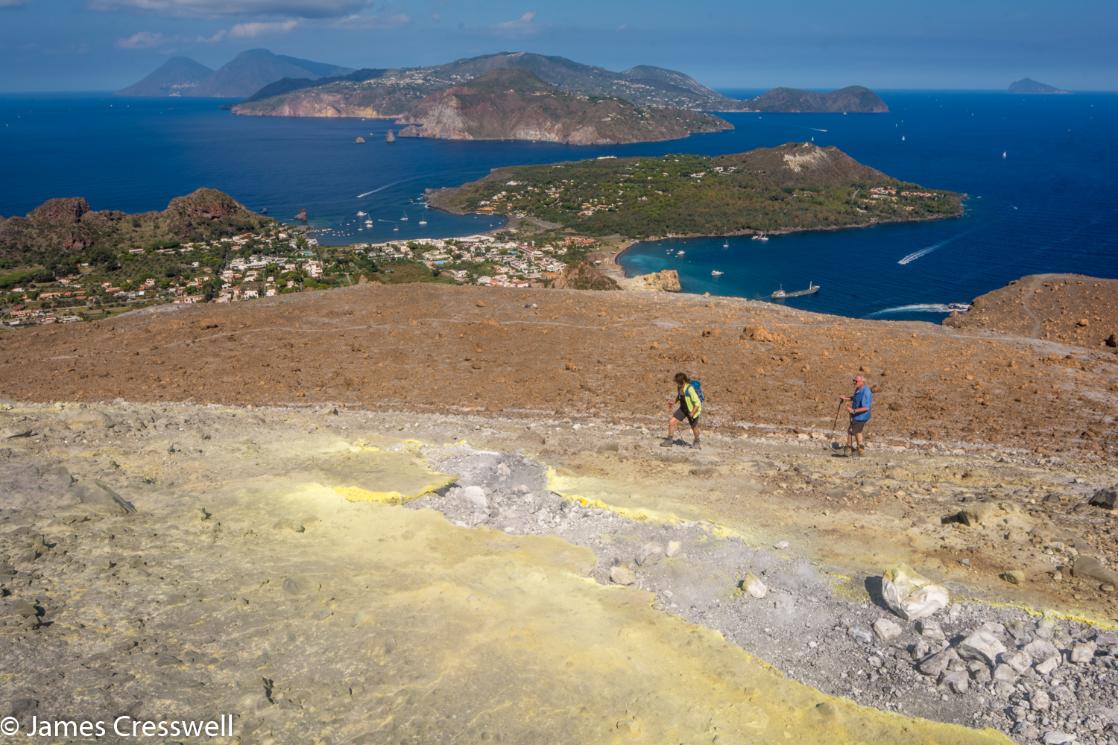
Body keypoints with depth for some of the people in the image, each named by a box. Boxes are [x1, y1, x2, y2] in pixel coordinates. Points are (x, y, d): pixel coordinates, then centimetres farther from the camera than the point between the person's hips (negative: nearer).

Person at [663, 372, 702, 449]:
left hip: (693, 410, -6)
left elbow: (697, 403, -27)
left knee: (694, 428, 16)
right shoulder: (679, 387, -9)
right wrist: (673, 402, 1)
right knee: (671, 422, -8)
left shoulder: (690, 389, -31)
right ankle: (669, 441, 5)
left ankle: (696, 442, 44)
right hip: (683, 408, 6)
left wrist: (692, 413, -31)